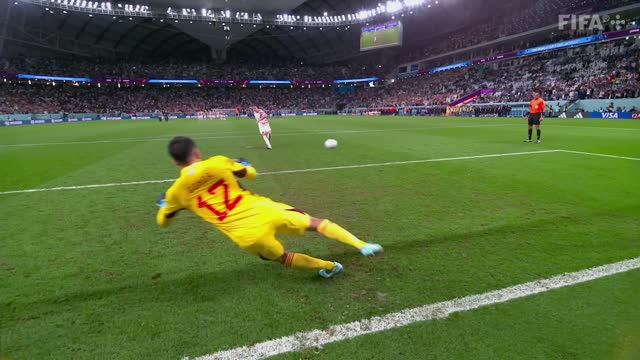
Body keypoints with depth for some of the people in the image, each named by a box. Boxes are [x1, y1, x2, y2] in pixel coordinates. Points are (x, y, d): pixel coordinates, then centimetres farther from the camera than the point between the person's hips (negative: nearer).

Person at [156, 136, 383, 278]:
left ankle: (329, 267, 39)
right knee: (315, 223, 14)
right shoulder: (216, 163, -1)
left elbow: (163, 221, 25)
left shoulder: (176, 192, 5)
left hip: (247, 238, 2)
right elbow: (251, 174, 13)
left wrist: (164, 204, 46)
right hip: (264, 212, -1)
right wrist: (241, 164, 35)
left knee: (282, 258, 28)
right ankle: (362, 246, 6)